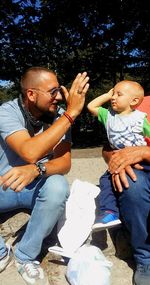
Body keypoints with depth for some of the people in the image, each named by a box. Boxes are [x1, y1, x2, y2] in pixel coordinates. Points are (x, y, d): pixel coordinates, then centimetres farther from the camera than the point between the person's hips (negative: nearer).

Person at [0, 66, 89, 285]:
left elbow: (64, 163, -19)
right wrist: (71, 113, -33)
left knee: (57, 187, -32)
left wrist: (36, 169, -42)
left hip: (37, 188, 1)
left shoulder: (58, 115, -11)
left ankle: (26, 257, -6)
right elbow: (30, 152, -34)